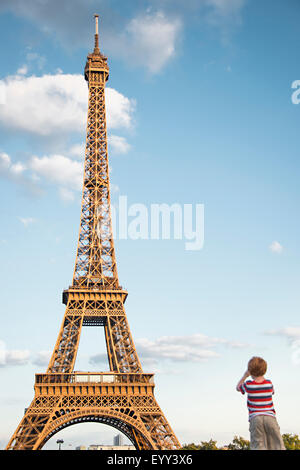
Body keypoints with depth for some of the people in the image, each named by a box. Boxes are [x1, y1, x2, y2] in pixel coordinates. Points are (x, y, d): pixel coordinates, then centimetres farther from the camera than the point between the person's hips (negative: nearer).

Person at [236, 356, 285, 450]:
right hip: (270, 417, 2)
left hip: (255, 418, -2)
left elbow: (238, 387, 21)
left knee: (258, 447, -4)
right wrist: (262, 376, 28)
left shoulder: (248, 385, 0)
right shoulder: (269, 383, 4)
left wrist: (245, 375, 22)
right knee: (277, 446, 4)